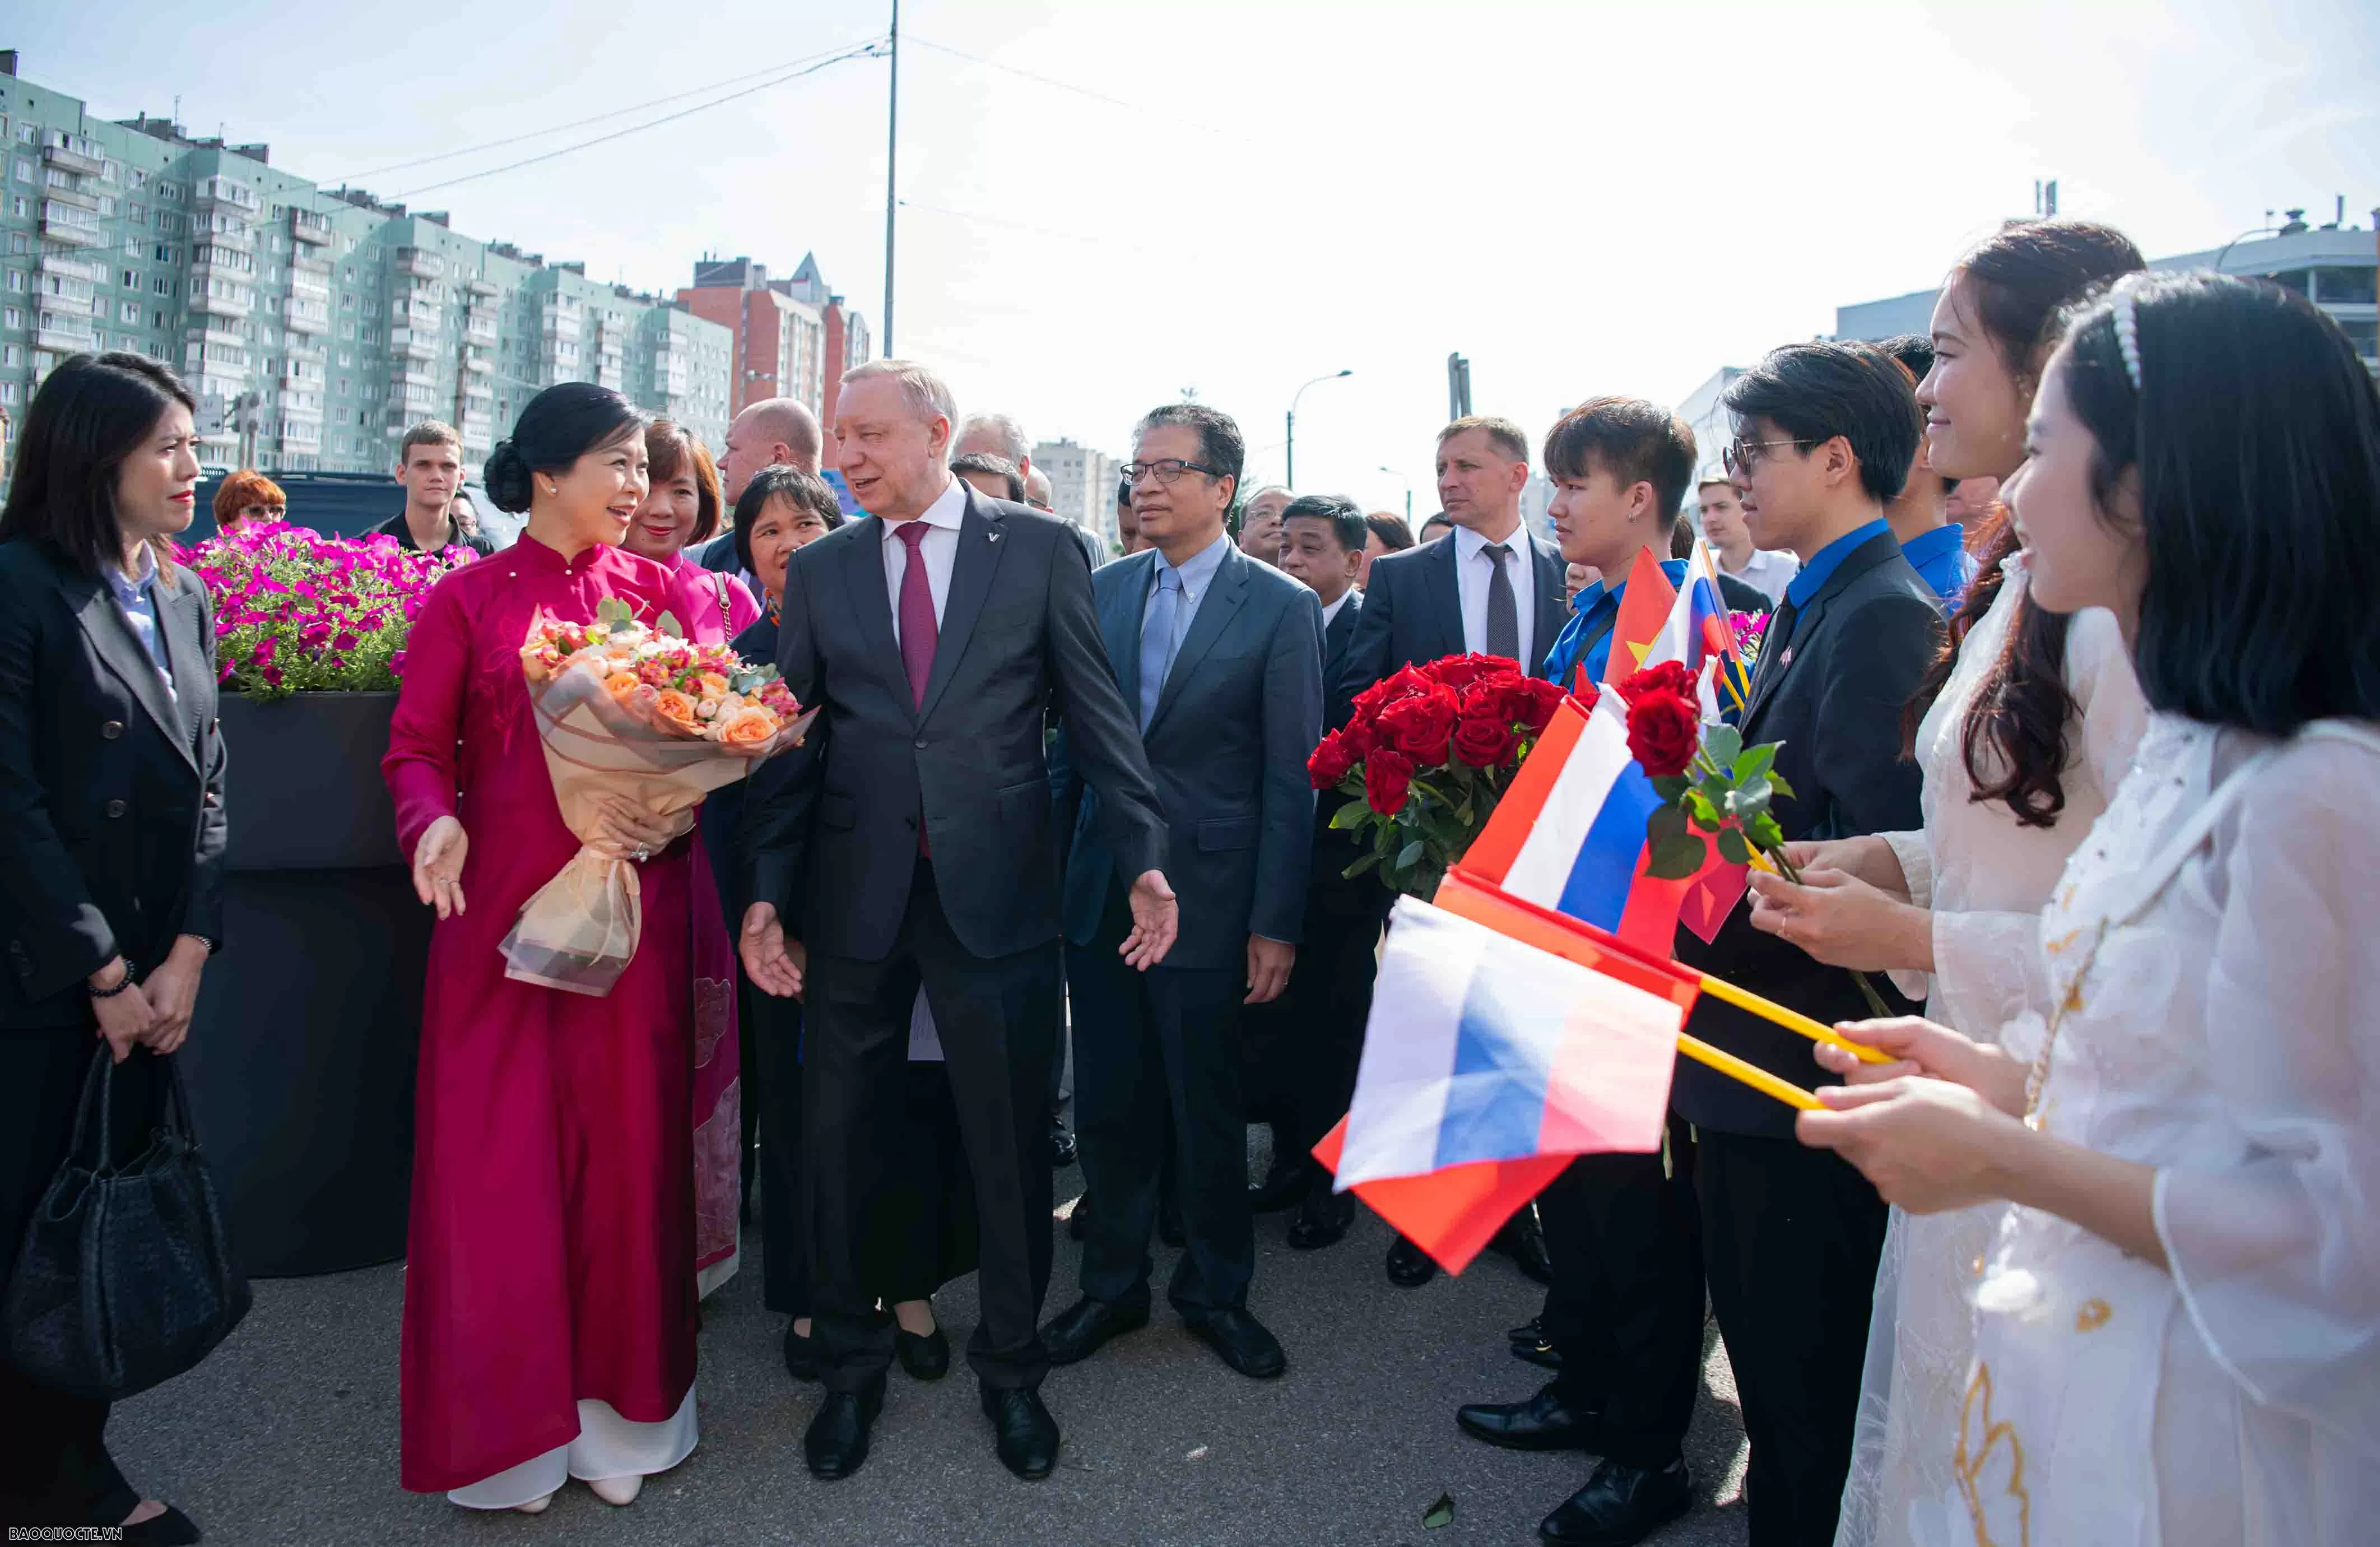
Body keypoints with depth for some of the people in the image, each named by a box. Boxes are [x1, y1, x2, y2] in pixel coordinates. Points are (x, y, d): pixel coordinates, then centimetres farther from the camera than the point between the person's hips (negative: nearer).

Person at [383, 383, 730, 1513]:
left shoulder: (669, 594, 6)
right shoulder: (467, 600, 3)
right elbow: (416, 745, 1)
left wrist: (675, 814, -18)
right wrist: (432, 821, -19)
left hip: (635, 904, 1)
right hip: (502, 903, -1)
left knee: (628, 1143, 7)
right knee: (499, 1153, 4)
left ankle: (622, 1401, 24)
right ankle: (508, 1420, 22)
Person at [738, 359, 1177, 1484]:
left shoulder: (1039, 548, 2)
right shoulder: (819, 570, 9)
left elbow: (1097, 712, 0)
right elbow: (791, 742, 8)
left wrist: (1144, 859, -8)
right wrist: (766, 895, 1)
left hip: (996, 892, -2)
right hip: (855, 897, 2)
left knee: (1011, 1144, 8)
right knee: (838, 1139, 10)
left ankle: (1011, 1368, 30)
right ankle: (851, 1367, 33)